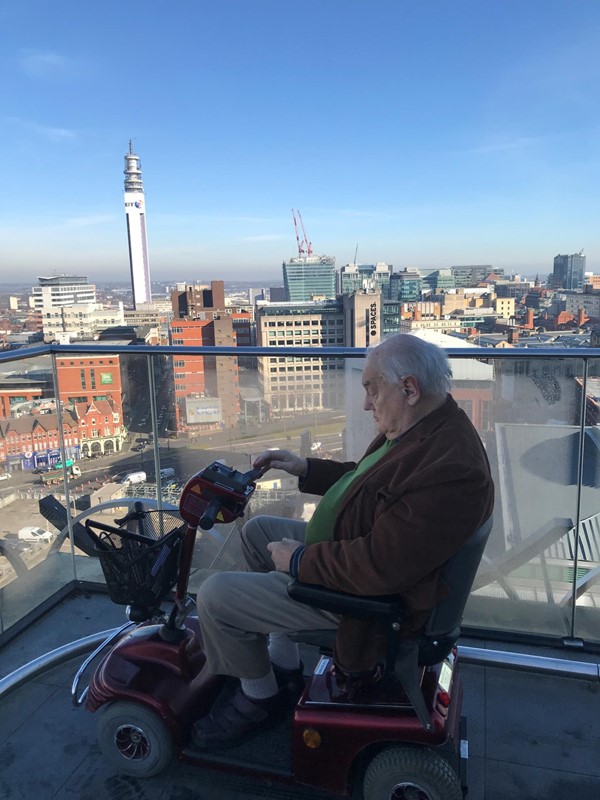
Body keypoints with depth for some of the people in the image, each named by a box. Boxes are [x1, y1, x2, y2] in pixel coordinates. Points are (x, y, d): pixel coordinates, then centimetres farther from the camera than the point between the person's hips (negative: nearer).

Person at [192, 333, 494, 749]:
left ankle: (260, 698, 20)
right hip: (345, 546, 11)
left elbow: (378, 566, -33)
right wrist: (306, 469, 6)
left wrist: (300, 560, -19)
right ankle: (282, 661, 29)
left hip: (358, 591, -10)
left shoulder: (453, 471, -33)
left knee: (215, 597, -9)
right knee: (256, 531, 22)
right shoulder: (424, 425, -1)